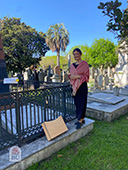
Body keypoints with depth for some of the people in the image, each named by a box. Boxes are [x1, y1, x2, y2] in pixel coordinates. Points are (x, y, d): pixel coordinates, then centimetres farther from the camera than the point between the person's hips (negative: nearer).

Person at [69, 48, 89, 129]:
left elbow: (86, 76, -8)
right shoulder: (72, 65, 12)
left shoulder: (84, 64, -5)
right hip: (74, 86, 6)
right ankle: (82, 119, 24)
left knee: (81, 103, -2)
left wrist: (78, 76, -18)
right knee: (77, 103, 10)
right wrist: (71, 76, -6)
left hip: (82, 86, -6)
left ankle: (80, 121, 7)